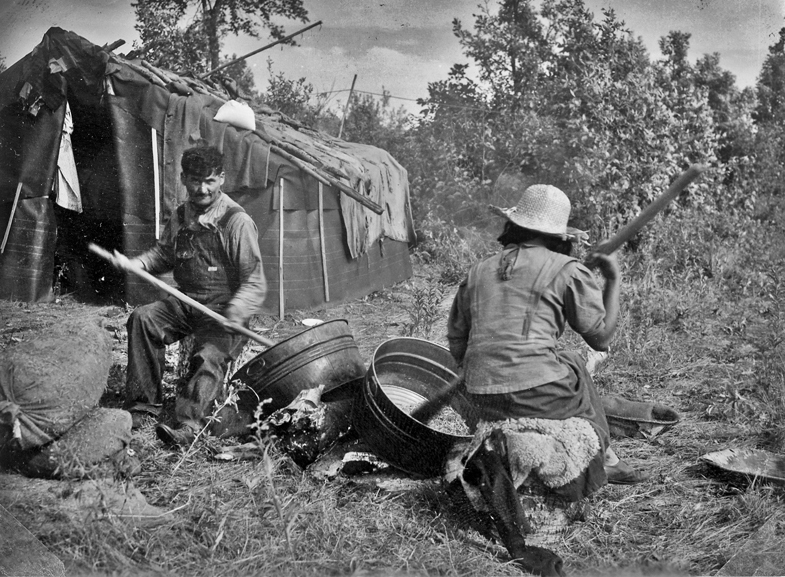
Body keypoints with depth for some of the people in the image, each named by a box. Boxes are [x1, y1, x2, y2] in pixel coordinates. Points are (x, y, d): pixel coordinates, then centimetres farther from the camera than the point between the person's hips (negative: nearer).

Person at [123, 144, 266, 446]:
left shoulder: (237, 221, -11)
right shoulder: (180, 217, 9)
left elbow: (254, 282, -12)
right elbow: (162, 254, 26)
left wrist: (237, 311, -30)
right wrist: (136, 264, 5)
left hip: (223, 310, -6)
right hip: (186, 302, 6)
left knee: (209, 357, -29)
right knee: (142, 318, -16)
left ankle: (189, 424, -36)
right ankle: (143, 402, -9)